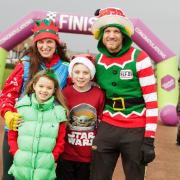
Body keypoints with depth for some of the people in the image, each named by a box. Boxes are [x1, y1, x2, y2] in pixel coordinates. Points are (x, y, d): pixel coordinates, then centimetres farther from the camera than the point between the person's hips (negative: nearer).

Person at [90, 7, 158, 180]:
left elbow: (151, 100, -12)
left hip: (136, 130, -4)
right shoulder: (97, 60, 5)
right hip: (107, 127, 4)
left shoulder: (139, 58, -10)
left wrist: (149, 139, -16)